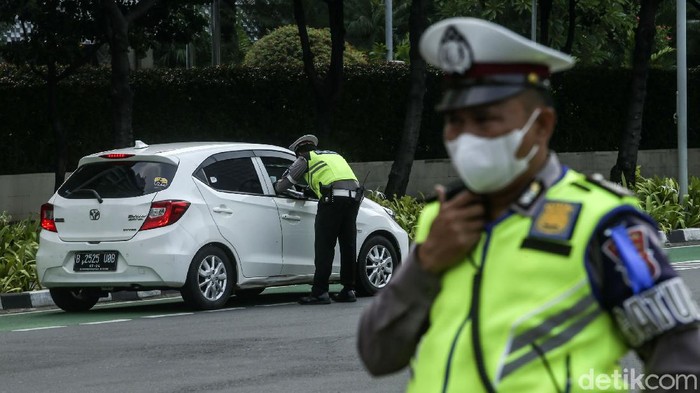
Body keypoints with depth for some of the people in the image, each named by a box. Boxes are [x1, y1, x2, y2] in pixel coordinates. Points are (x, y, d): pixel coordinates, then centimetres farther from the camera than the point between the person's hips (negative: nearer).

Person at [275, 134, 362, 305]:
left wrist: (276, 187, 36)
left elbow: (284, 184, 13)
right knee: (348, 246, 13)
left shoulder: (305, 159, 12)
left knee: (324, 246, -3)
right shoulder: (334, 155, 31)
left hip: (333, 198, -6)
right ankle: (349, 290, 16)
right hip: (354, 195, 6)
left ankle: (320, 292, -6)